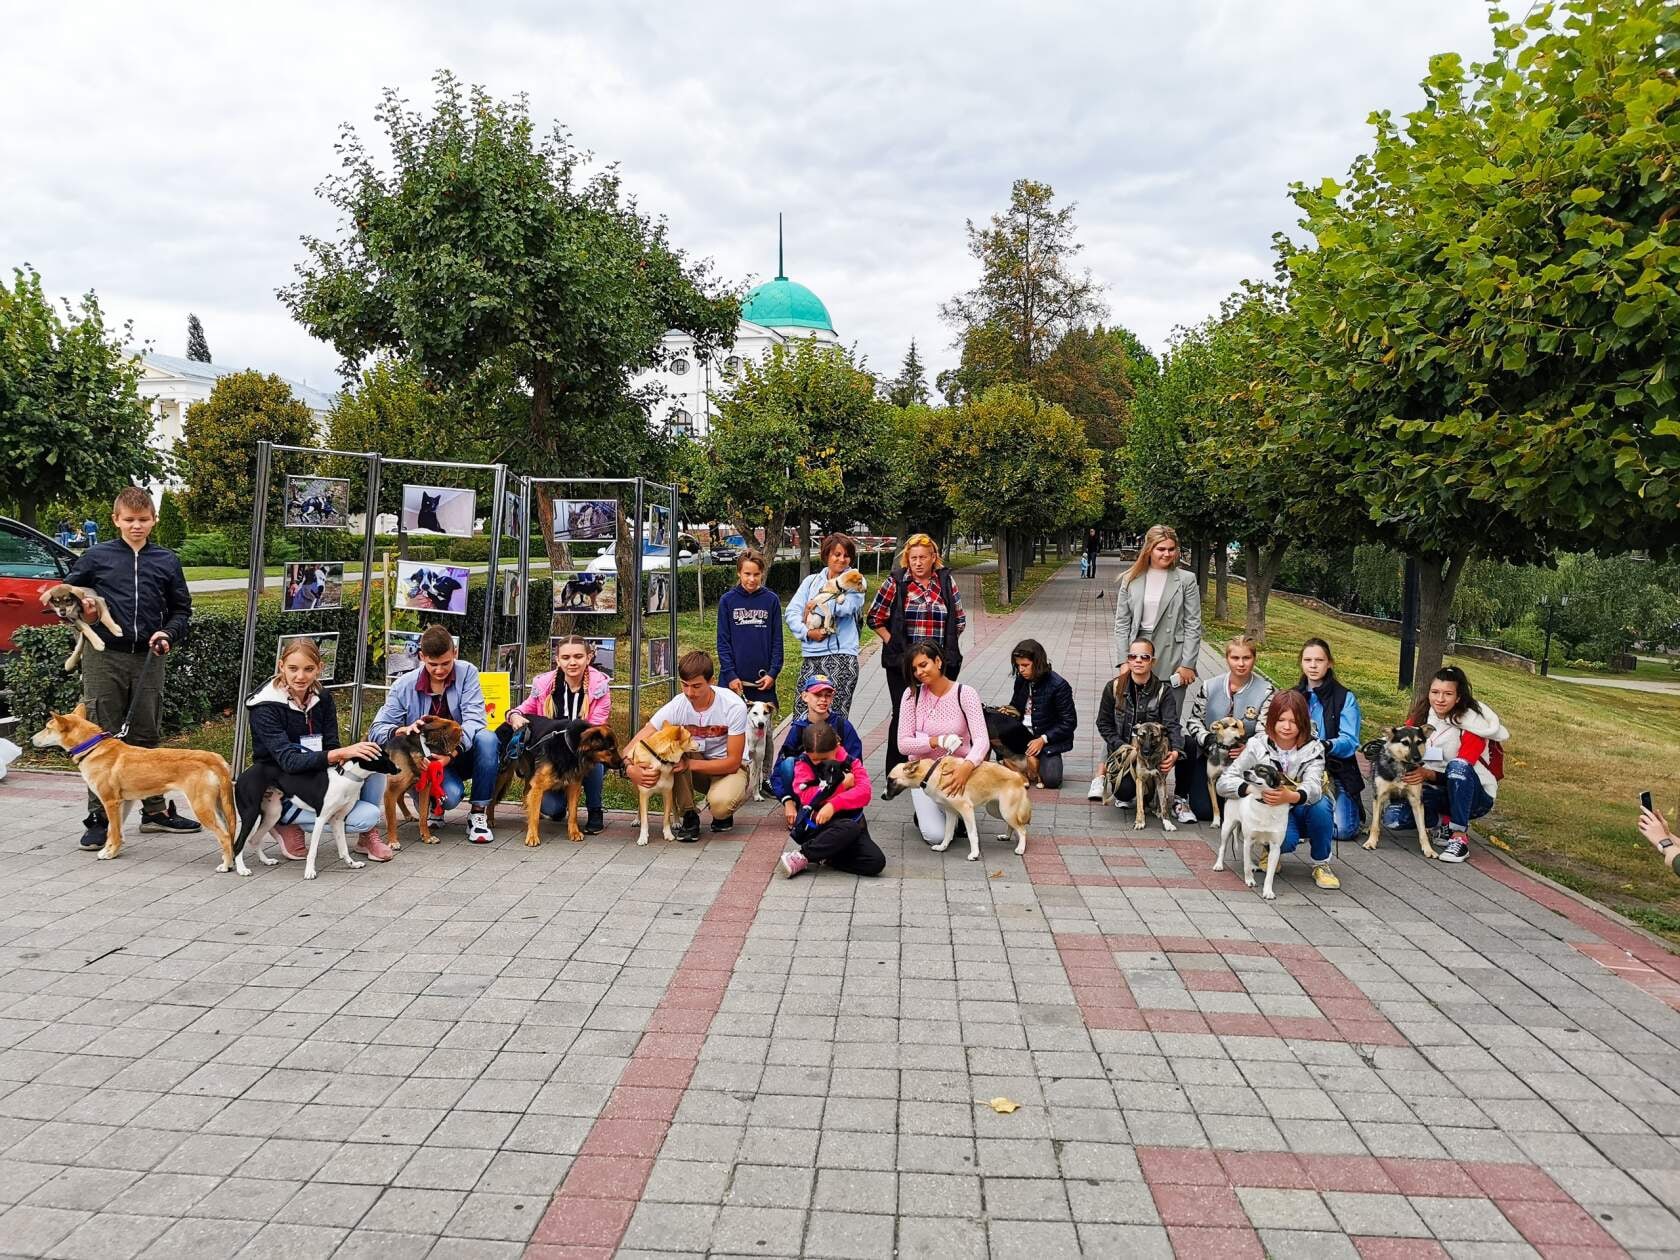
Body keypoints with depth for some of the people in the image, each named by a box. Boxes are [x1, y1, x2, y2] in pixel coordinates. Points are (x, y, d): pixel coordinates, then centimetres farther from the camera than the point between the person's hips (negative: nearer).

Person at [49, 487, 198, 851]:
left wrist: (169, 634, -4)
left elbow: (182, 609, 14)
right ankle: (98, 818, 6)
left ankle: (155, 810, 19)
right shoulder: (96, 557, 4)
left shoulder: (167, 561, 9)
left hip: (148, 660, 2)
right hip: (104, 657, -2)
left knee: (146, 736, 10)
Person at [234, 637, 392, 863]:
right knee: (367, 815, -23)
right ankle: (289, 821, -4)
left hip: (318, 779, 6)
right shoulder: (265, 708, -17)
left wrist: (350, 756, -27)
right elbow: (289, 761, -27)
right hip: (283, 790, -6)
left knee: (373, 759, -21)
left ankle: (368, 833, -4)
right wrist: (341, 753, -40)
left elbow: (331, 748, -2)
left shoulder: (323, 699, 1)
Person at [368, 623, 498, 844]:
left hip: (462, 753, 1)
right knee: (451, 795, -34)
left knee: (487, 739, -33)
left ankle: (477, 814, -17)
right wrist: (403, 730, -34)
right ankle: (434, 805, 8)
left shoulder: (466, 673, -9)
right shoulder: (404, 686, -8)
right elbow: (377, 730, -11)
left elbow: (474, 718, -20)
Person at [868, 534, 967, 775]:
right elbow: (875, 617, 4)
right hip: (903, 662, -2)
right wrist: (892, 644, -3)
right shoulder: (896, 581, -1)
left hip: (941, 662, 2)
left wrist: (947, 647, 7)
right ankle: (895, 773, 10)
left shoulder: (946, 581, 6)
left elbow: (960, 619, 15)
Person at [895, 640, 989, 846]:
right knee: (936, 835, -18)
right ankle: (924, 815, 17)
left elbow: (982, 740, -22)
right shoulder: (912, 694, -6)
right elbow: (903, 745, -8)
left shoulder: (965, 694, -11)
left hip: (957, 768, -1)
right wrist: (936, 742, -25)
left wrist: (966, 767, -42)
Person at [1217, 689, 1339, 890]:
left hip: (1301, 809, 2)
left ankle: (1321, 864, -8)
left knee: (1321, 805, -33)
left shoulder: (1313, 749, -13)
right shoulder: (1257, 746, -13)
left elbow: (1313, 786, -31)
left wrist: (1291, 797, -55)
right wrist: (1253, 788, -40)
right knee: (1286, 841, -34)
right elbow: (1224, 782, -19)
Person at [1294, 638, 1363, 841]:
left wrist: (1327, 745, -32)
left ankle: (1352, 808, 18)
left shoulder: (1345, 698, -2)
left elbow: (1350, 742, -13)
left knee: (1342, 829, -19)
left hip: (1336, 770, -3)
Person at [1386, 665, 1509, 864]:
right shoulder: (1419, 716, -3)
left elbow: (1461, 770, -22)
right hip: (1435, 792, 4)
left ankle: (1460, 838, -27)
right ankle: (1444, 823, 3)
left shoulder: (1472, 725, -17)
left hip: (1474, 795, -3)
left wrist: (1429, 775, -39)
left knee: (1457, 766, -38)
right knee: (1392, 818, -24)